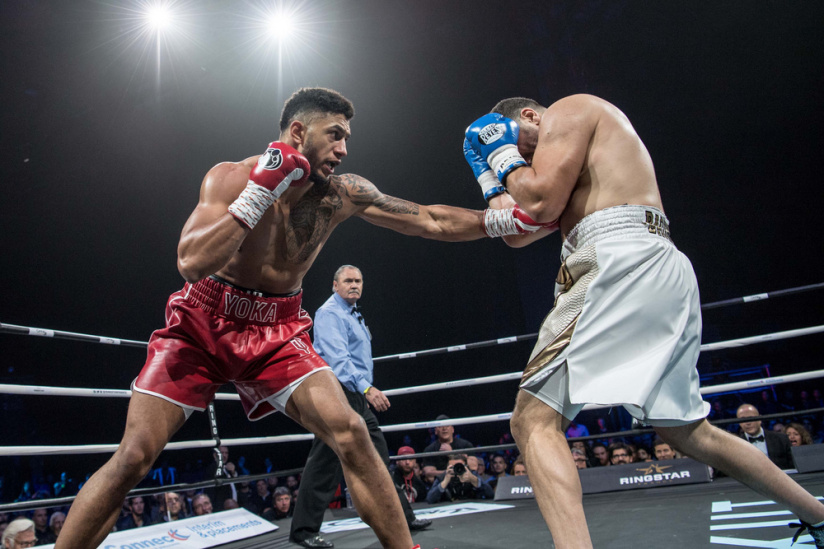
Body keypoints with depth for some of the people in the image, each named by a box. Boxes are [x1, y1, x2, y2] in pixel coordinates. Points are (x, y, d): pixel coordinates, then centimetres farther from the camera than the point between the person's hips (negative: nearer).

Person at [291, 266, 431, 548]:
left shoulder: (353, 314, 20)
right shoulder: (330, 313, -11)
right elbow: (338, 357, -24)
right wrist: (367, 387, -33)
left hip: (359, 398, 10)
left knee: (378, 458, 12)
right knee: (325, 464, -5)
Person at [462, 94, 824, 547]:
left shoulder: (568, 109, 8)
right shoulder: (588, 152, 34)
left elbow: (540, 204, -7)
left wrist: (505, 156, 9)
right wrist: (492, 175, 28)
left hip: (622, 260, -10)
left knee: (533, 421, -14)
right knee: (687, 431, 21)